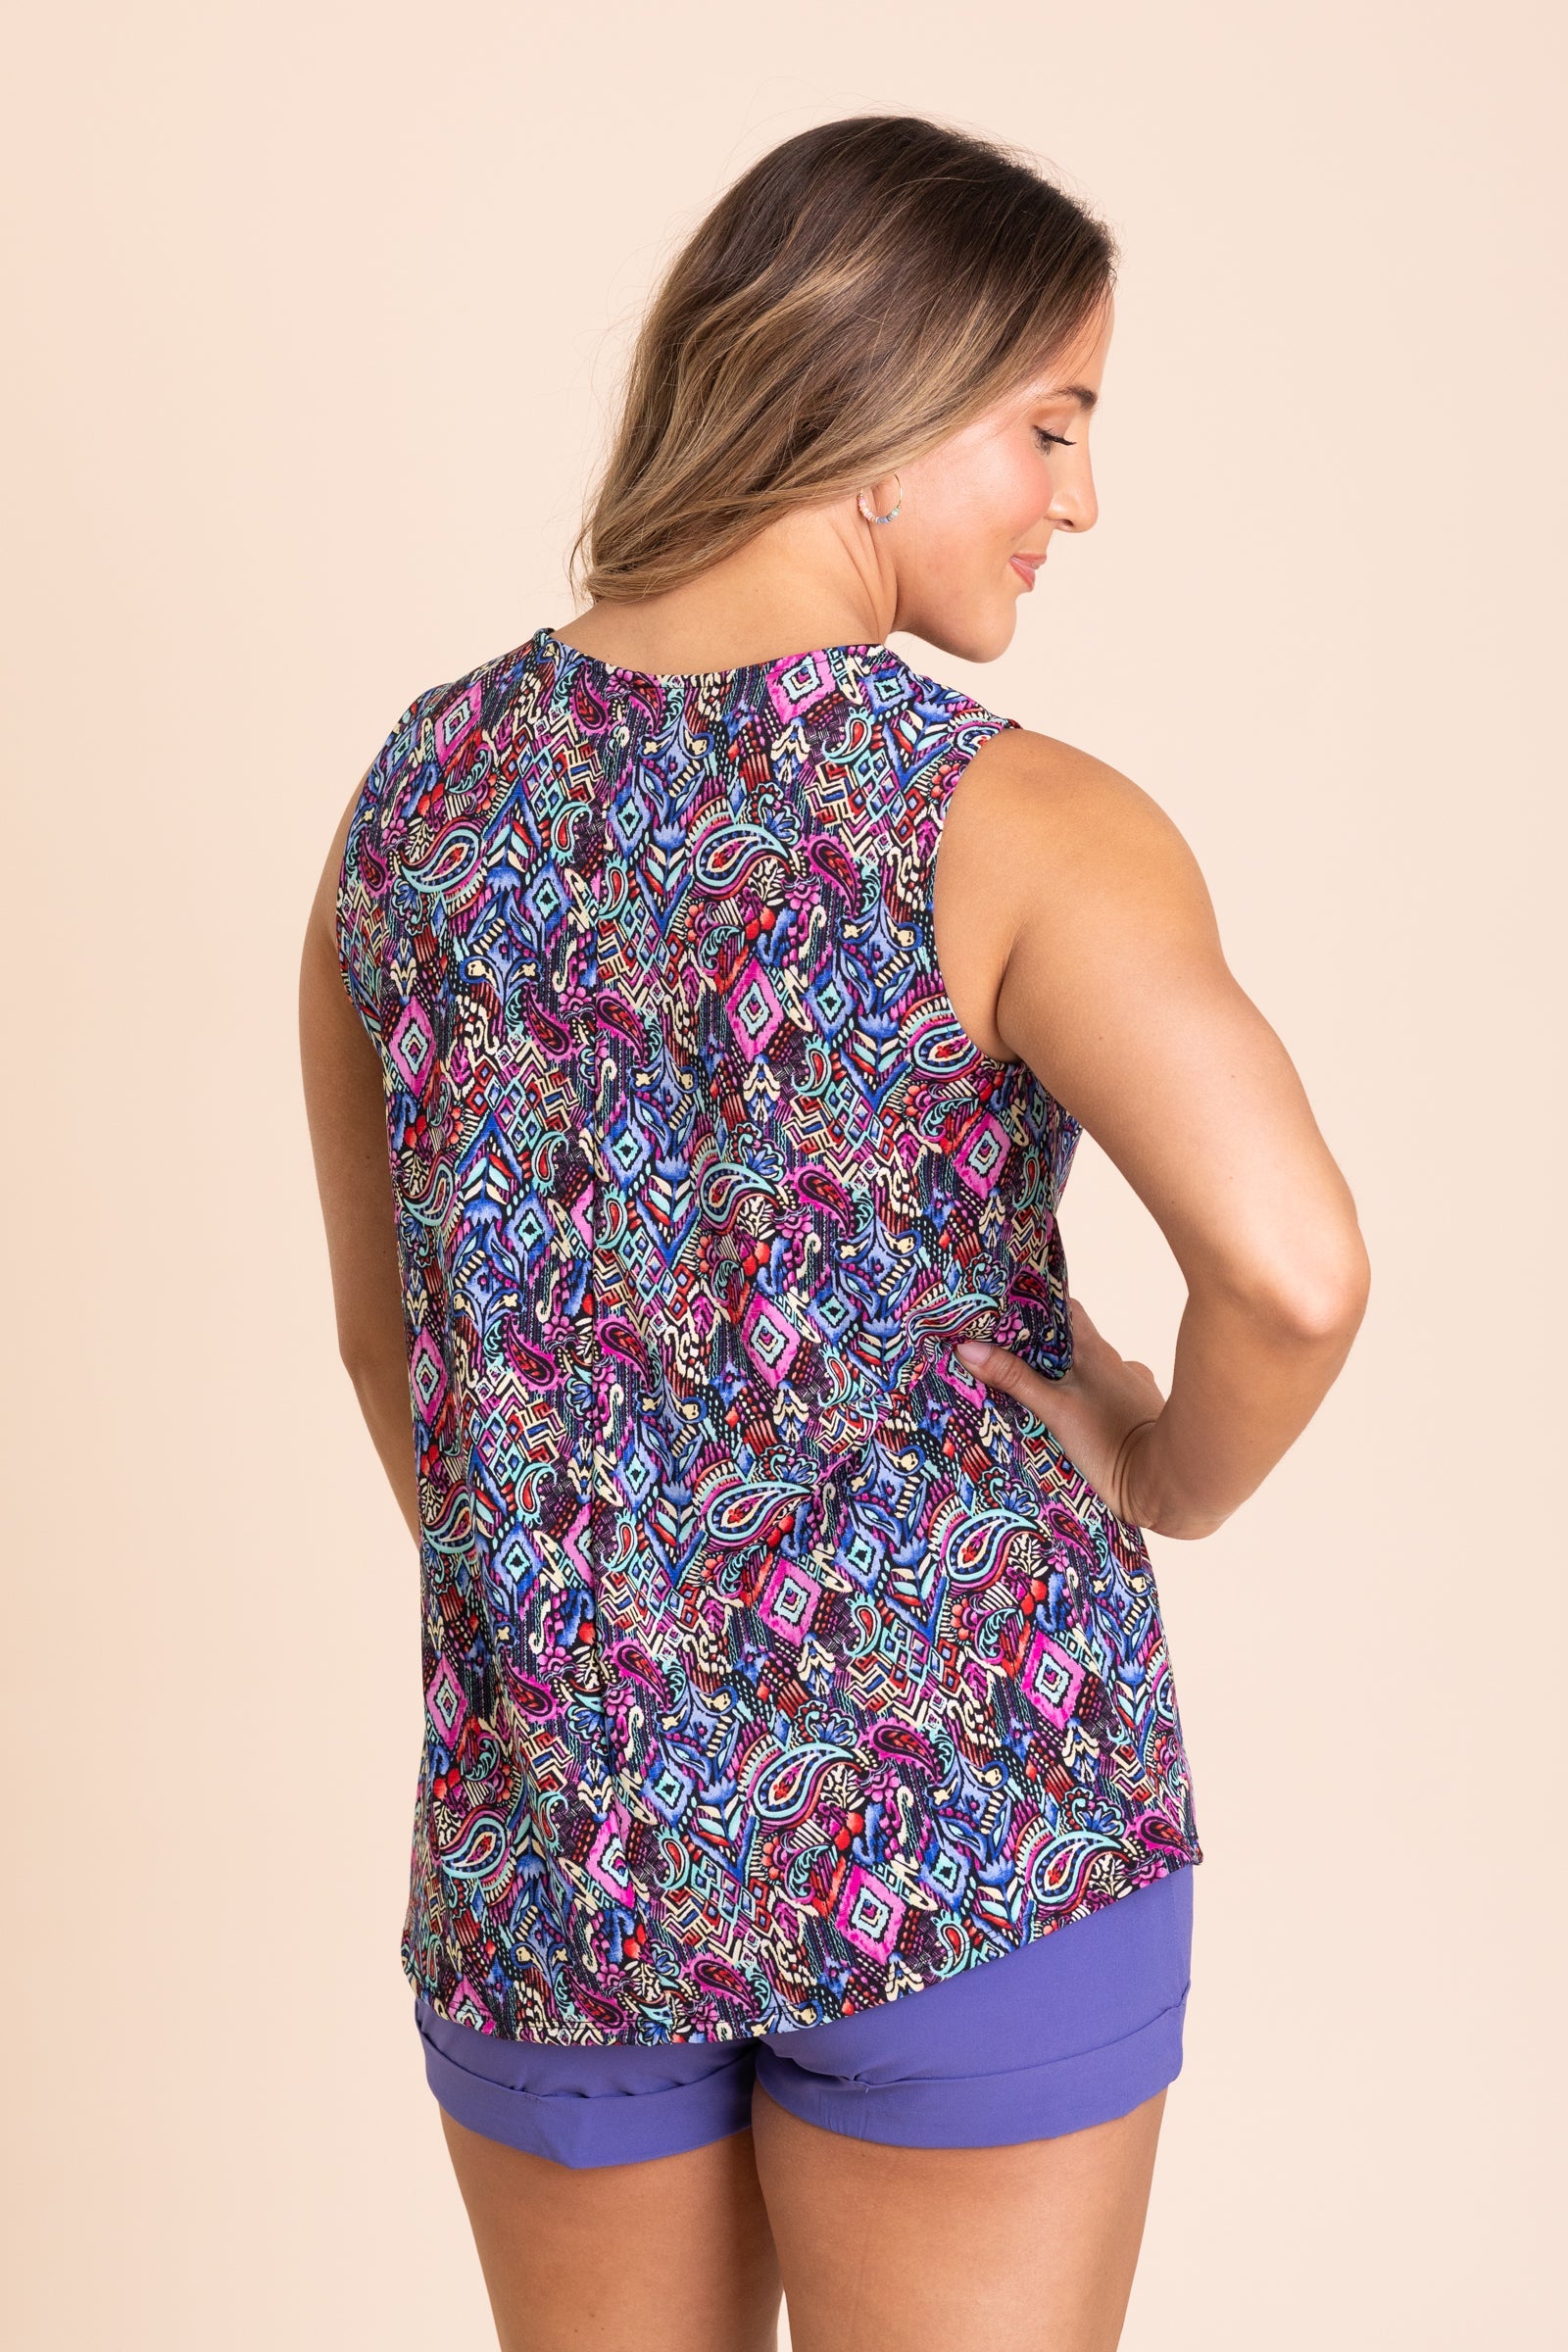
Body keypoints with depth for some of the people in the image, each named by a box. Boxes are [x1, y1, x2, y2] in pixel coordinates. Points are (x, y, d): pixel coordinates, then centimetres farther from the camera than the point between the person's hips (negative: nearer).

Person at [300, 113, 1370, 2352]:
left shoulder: (418, 792, 0)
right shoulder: (1016, 826, -15)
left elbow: (384, 1336, 9)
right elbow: (1293, 1272, -29)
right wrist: (1168, 1484, -8)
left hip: (545, 1839, 4)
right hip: (967, 1828, -4)